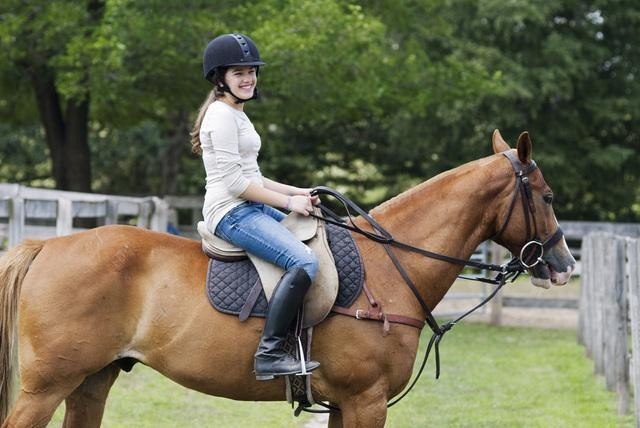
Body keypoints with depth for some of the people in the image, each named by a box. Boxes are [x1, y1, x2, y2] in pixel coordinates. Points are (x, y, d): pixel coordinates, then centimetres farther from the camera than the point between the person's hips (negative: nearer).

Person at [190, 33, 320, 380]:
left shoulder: (235, 114, 20)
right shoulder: (221, 115, -12)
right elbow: (233, 181, -19)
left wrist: (299, 193, 12)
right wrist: (288, 202, -14)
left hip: (251, 208, 11)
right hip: (231, 212, -11)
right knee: (304, 262, -26)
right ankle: (269, 354, -28)